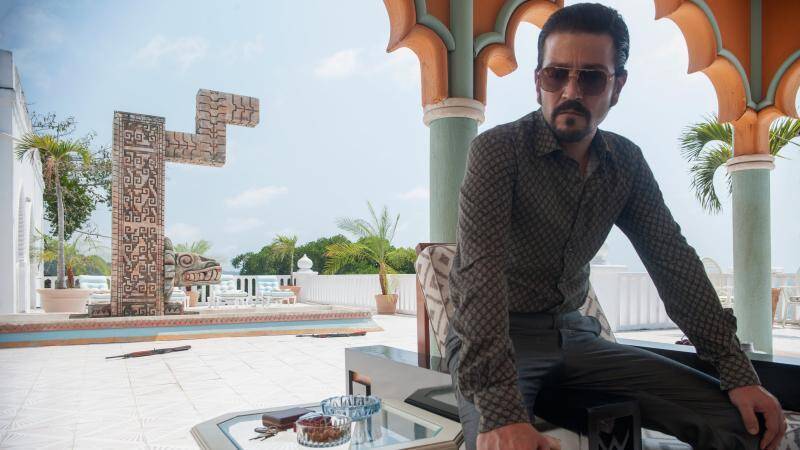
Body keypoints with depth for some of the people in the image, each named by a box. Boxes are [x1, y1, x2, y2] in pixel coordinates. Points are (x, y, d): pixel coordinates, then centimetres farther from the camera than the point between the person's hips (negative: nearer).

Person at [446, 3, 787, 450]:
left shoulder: (626, 163, 2)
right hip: (494, 342, -5)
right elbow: (481, 272, -28)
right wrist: (501, 413, -38)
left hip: (572, 334, 6)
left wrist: (739, 374, -6)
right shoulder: (498, 150, -17)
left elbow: (675, 262, 2)